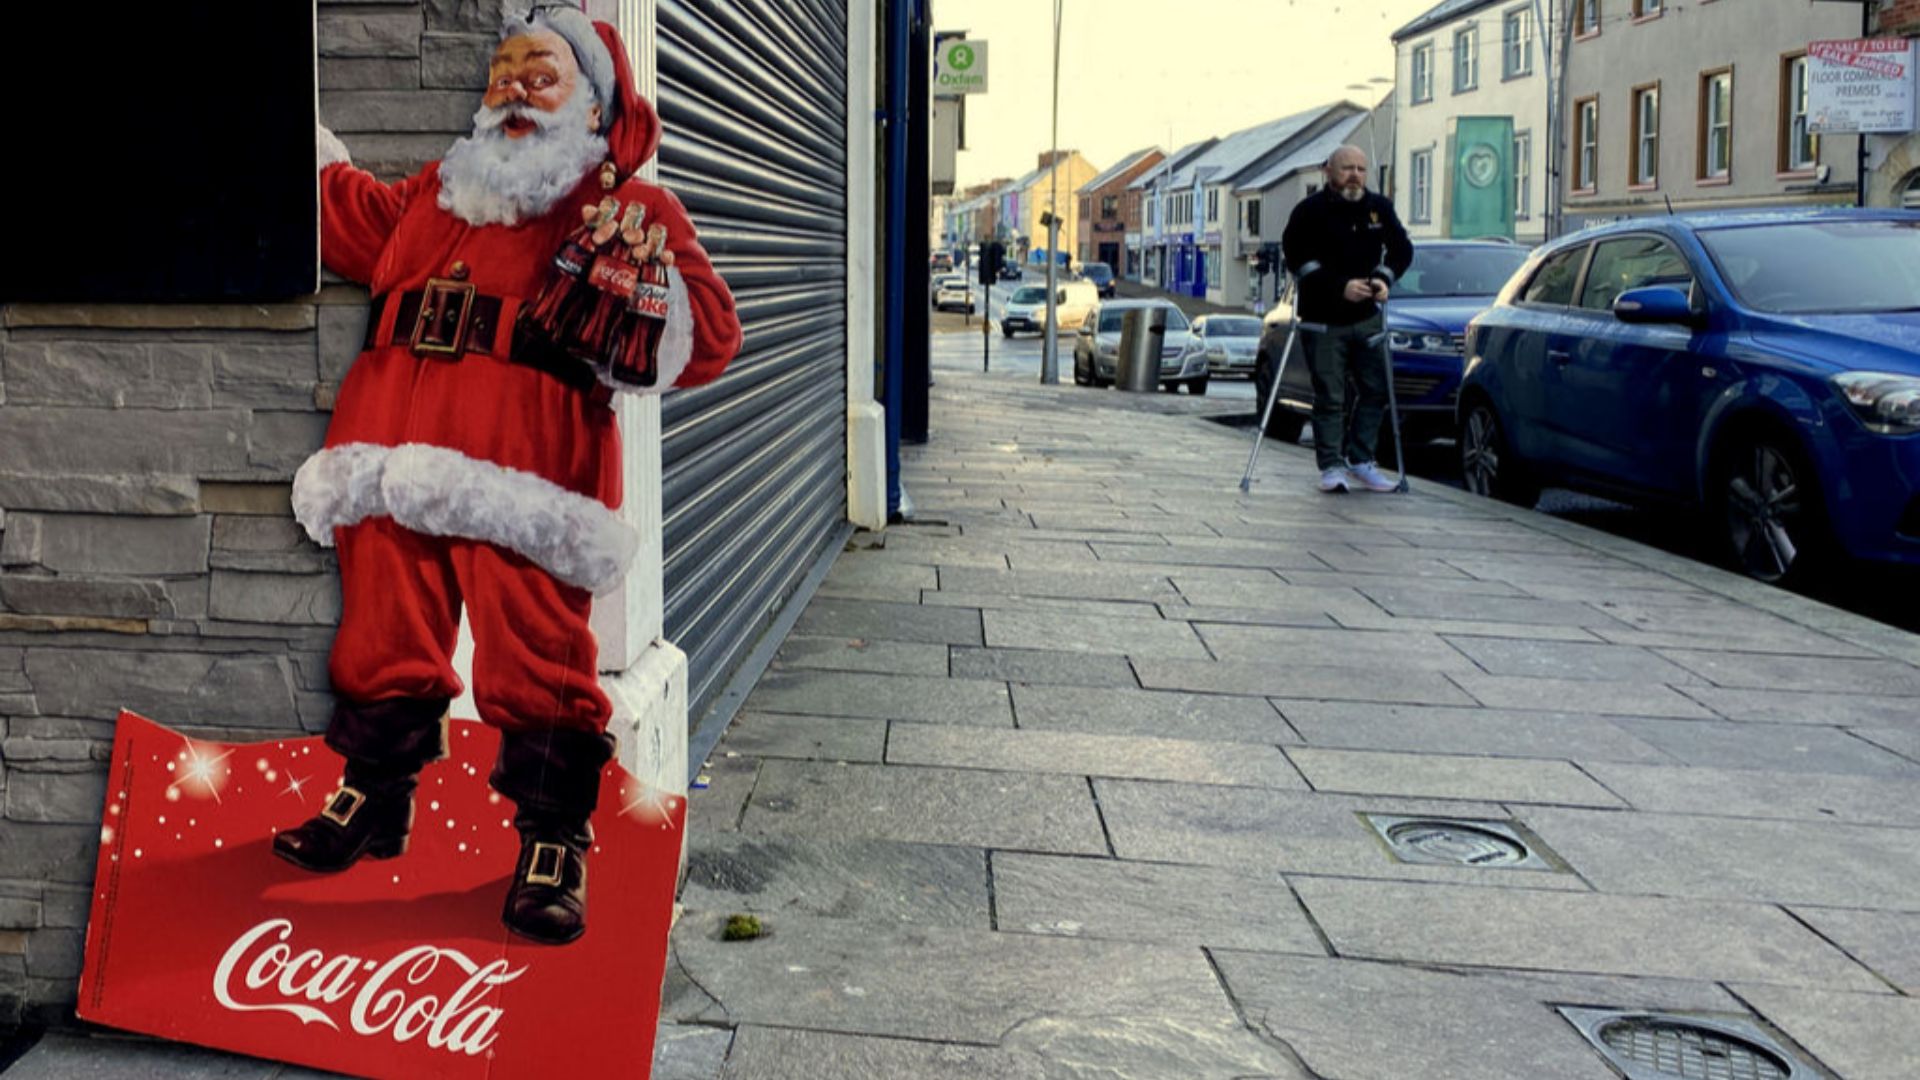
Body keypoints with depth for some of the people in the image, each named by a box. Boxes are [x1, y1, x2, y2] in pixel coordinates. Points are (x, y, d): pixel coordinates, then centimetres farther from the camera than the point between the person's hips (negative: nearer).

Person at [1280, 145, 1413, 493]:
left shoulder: (1380, 207, 6)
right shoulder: (1310, 210, -7)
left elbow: (1402, 249, 14)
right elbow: (1295, 257, -14)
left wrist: (1384, 279, -6)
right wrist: (1339, 287, -21)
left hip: (1367, 319, 5)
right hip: (1322, 321, -5)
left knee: (1375, 390, 6)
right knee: (1330, 397, -3)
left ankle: (1360, 461, 18)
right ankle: (1331, 466, 4)